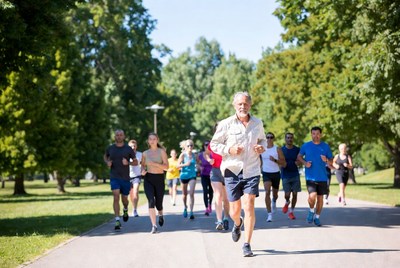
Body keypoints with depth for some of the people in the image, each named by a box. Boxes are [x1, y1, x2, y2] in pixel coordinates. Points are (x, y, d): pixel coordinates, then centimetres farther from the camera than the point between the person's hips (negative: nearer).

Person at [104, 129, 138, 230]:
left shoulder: (128, 149, -1)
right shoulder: (110, 148, 2)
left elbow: (136, 162, 6)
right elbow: (105, 156, 22)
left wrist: (128, 163, -15)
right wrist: (107, 162, 0)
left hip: (125, 178, 1)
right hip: (114, 177, -1)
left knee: (124, 199, 12)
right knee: (116, 197, -15)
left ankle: (125, 210, 47)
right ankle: (117, 221, -16)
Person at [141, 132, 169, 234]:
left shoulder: (161, 151, -1)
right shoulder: (145, 153, 8)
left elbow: (166, 166, -9)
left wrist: (153, 163, -21)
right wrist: (143, 171, -2)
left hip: (159, 178, -1)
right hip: (148, 179, 1)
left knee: (158, 203, 8)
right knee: (151, 201, -18)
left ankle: (160, 214, 45)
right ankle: (154, 226, -16)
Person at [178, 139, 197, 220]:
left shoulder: (194, 155, 0)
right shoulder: (183, 155, -9)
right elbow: (178, 165, -12)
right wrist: (185, 164, -25)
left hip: (192, 176, 1)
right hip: (184, 176, -1)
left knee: (191, 193, -14)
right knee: (184, 194, 15)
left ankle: (191, 212, -16)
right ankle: (185, 208, 41)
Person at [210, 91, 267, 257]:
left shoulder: (257, 123, 5)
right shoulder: (226, 124, -3)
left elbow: (263, 139, 22)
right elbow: (214, 144, 3)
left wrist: (262, 147, -1)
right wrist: (229, 150, -14)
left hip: (252, 171, 1)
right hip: (232, 171, 0)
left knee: (249, 207, -10)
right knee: (234, 211, 7)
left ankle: (247, 245, -2)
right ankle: (237, 223, 46)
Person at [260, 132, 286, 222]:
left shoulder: (277, 149, -7)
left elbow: (284, 164, -11)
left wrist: (275, 160, -24)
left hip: (276, 174, 0)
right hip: (266, 173, 0)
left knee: (275, 193, 17)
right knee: (267, 192, -20)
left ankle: (274, 202, 54)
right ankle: (269, 214, -20)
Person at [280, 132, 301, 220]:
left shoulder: (297, 149, 4)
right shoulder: (281, 150, 0)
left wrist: (298, 162, -12)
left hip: (295, 175, 2)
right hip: (285, 175, -2)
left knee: (295, 194, 1)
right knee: (287, 194, -9)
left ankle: (291, 211, 13)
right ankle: (287, 203, 26)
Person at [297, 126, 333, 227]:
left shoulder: (326, 146, 4)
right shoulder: (306, 146, 2)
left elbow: (331, 162, 8)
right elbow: (299, 157, 14)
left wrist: (326, 160, -15)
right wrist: (305, 163, -5)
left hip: (322, 177, 2)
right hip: (310, 176, -2)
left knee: (320, 198, 6)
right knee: (312, 196, -18)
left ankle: (317, 217, 24)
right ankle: (311, 211, 12)